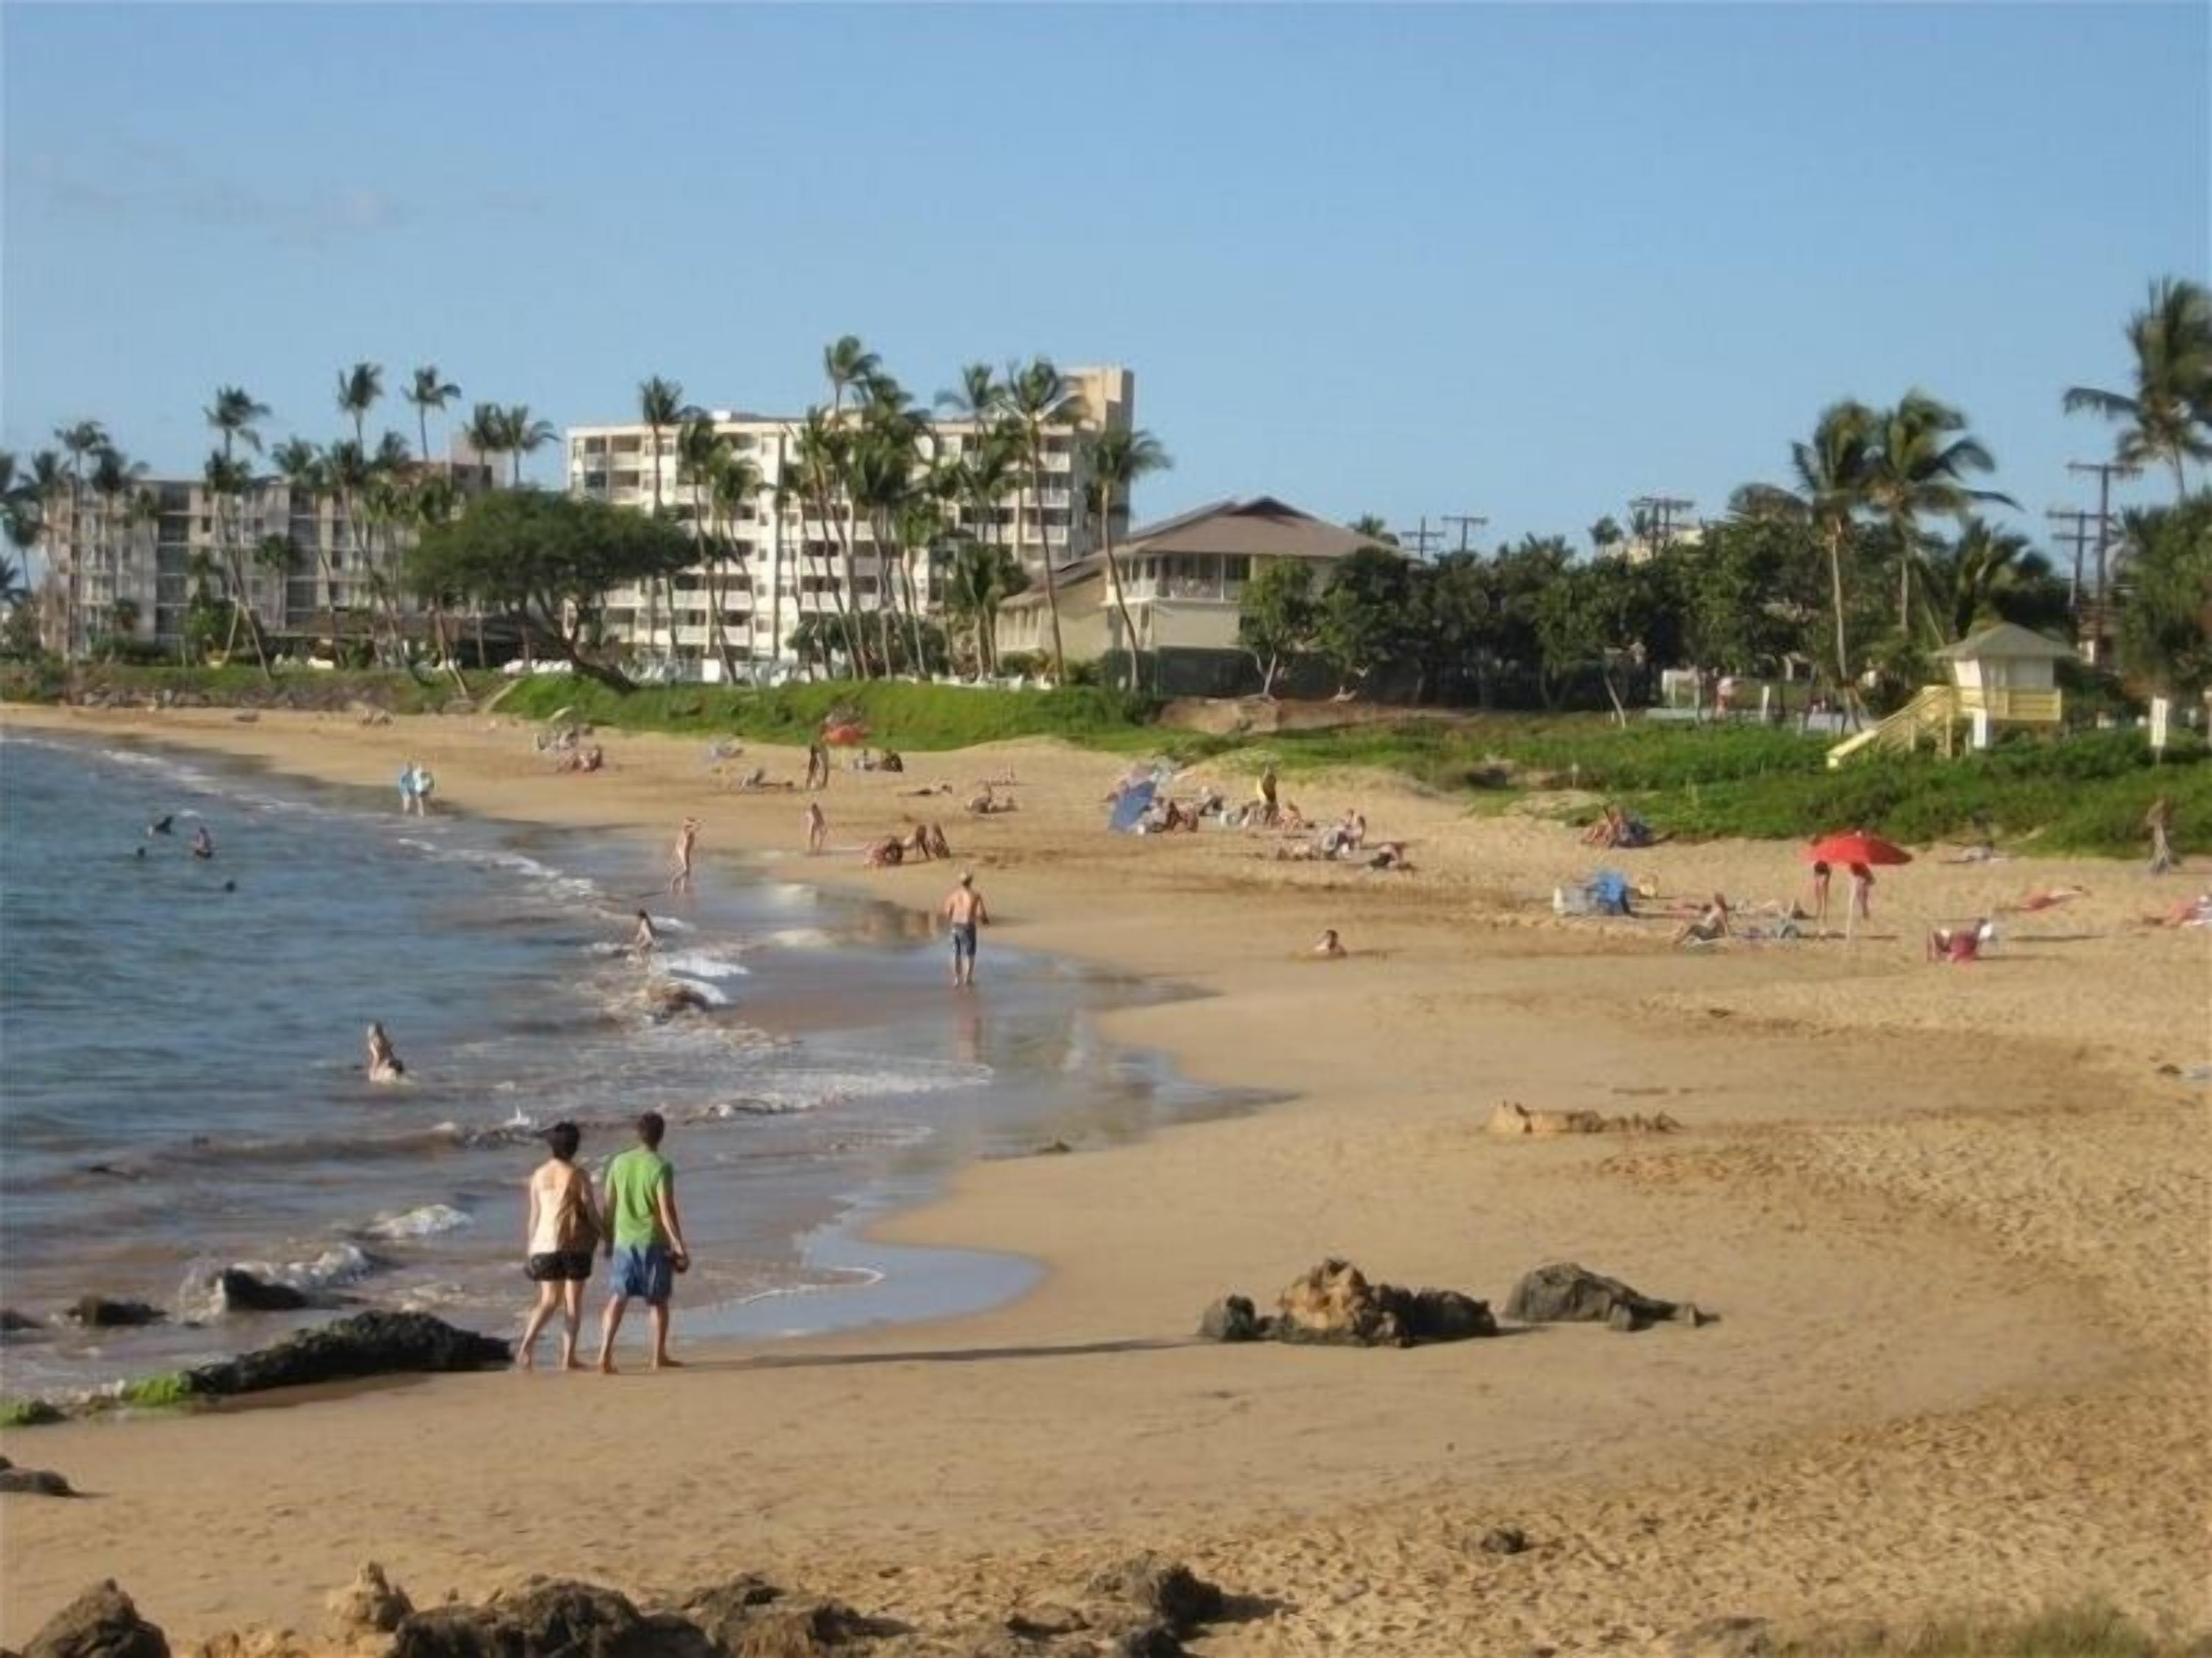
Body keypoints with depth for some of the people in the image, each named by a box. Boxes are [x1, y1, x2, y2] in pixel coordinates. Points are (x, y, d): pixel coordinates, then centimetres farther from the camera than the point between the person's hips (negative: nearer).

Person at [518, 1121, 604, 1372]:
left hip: (545, 1243, 4)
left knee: (549, 1301, 10)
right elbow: (591, 1212, -6)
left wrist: (529, 1250, 14)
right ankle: (568, 1357, 3)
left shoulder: (538, 1175, 5)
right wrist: (606, 1235, 10)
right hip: (574, 1244, -4)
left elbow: (534, 1216, 7)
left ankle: (529, 1341, -13)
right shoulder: (578, 1176, -7)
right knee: (573, 1301, 5)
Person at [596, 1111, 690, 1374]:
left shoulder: (619, 1162, 2)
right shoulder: (661, 1167, -12)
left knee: (618, 1298, 3)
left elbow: (609, 1206, 8)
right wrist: (680, 1247, -11)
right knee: (658, 1300, 11)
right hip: (653, 1241, -3)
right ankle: (659, 1357, 20)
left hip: (624, 1240, 3)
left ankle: (605, 1355, -10)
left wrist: (609, 1240, 19)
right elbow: (667, 1211, -16)